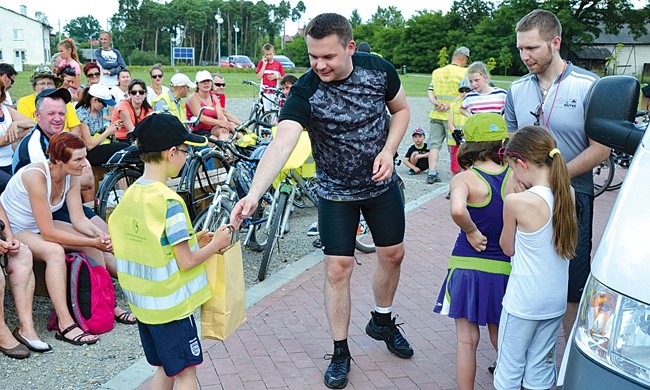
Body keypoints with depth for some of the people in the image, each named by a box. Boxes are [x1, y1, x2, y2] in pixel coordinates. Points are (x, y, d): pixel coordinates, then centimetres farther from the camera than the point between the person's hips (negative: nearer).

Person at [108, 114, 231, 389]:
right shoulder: (169, 201, -22)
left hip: (143, 302, 8)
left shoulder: (130, 195, 3)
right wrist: (217, 243, -6)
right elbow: (186, 262, -21)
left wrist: (191, 240, 9)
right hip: (171, 304, -8)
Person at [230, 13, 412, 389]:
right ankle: (341, 352, 17)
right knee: (338, 269, -2)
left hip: (382, 183, 3)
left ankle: (382, 322, 41)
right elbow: (281, 145, -38)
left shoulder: (379, 69, -16)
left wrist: (388, 150, -15)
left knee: (393, 254, 14)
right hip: (336, 192, -3)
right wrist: (254, 194, -53)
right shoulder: (306, 90, -25)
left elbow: (401, 109, 2)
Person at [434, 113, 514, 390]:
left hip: (467, 269, -3)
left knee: (467, 341, 9)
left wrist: (471, 231, -17)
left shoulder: (465, 178, -14)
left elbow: (457, 210, -34)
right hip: (504, 269, 3)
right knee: (500, 340, 21)